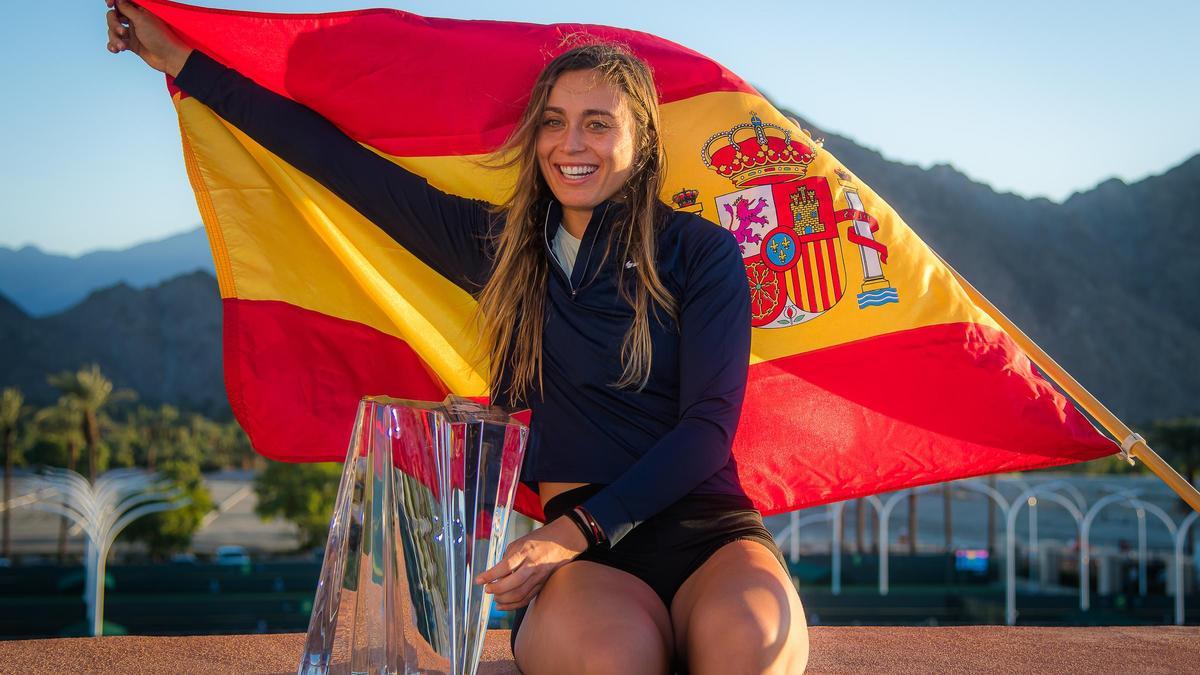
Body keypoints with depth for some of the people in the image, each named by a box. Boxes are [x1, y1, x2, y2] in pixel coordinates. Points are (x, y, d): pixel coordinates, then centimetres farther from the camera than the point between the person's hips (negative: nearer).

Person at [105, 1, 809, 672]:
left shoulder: (701, 251, 7)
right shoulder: (498, 244, 16)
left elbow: (709, 425, -1)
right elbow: (338, 156, 21)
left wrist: (581, 528, -15)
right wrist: (182, 61, 25)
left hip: (707, 530, -1)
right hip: (579, 550, 2)